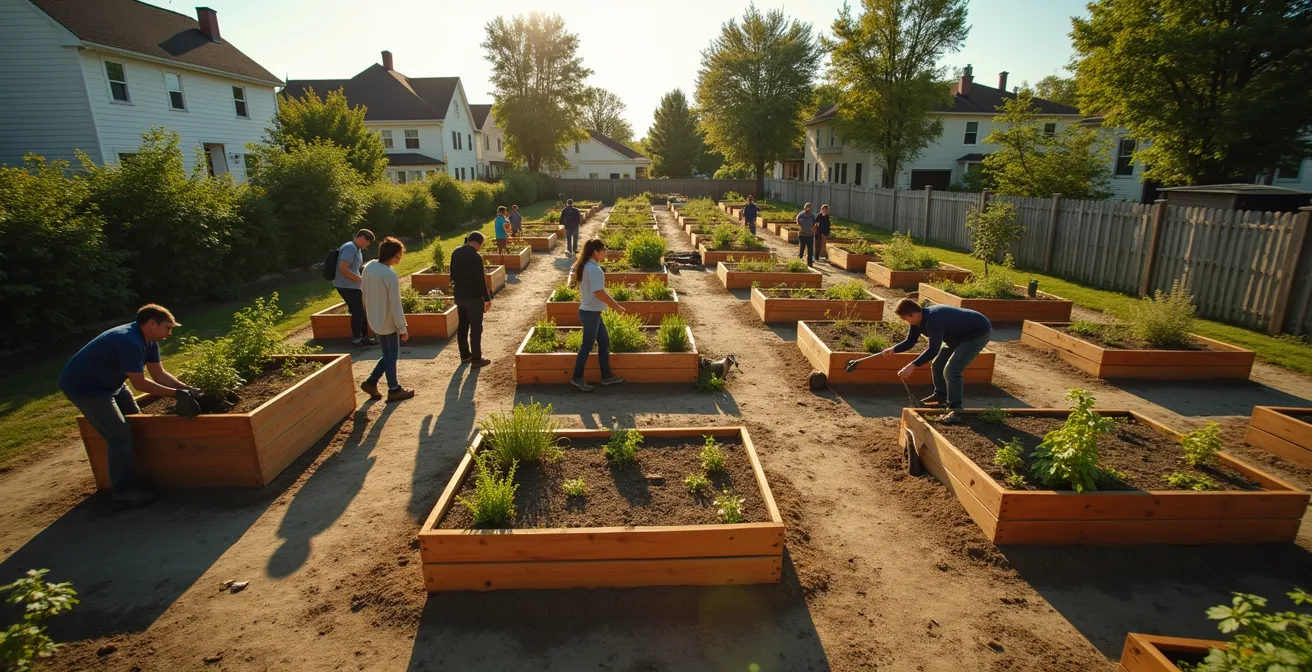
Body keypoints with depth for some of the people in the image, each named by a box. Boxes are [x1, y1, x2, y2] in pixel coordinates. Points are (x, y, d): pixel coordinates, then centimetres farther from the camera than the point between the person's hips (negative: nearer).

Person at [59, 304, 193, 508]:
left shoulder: (148, 340, -1)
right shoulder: (129, 342, -32)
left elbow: (159, 374, 3)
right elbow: (140, 384, -27)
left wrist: (187, 388, -7)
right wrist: (176, 393, -24)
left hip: (109, 382, 10)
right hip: (83, 386, -10)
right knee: (121, 436, -13)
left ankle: (136, 476, 29)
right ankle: (123, 493, -2)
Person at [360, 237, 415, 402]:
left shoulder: (368, 267, -2)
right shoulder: (390, 275, -26)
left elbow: (364, 291, 10)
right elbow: (395, 305, -22)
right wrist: (403, 328, -13)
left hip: (375, 320, 8)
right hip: (388, 322, -7)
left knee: (388, 354, 21)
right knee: (392, 356, 8)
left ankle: (371, 382, 24)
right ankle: (394, 390, 21)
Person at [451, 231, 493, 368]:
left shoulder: (456, 252, 3)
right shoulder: (475, 257, -22)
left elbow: (453, 273, 14)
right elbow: (480, 280, -20)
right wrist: (487, 298, -10)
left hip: (459, 296, 8)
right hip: (473, 298, -8)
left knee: (462, 326, 16)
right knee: (476, 328, 0)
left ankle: (465, 355, 27)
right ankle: (476, 359, 4)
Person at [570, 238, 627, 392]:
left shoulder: (587, 266, 10)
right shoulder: (593, 268, -21)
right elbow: (599, 293, -24)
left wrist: (612, 302, 18)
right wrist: (616, 306, -14)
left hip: (592, 311, 10)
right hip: (590, 313, -10)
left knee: (604, 342, 14)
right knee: (587, 345, 1)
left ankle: (606, 376, 22)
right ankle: (577, 378, 12)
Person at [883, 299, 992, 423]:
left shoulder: (933, 319, -37)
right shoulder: (918, 320, -7)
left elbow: (933, 349, -40)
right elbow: (910, 342, 1)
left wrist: (913, 365, -45)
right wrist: (893, 349, -17)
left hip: (979, 332, -10)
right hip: (958, 335, 10)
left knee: (951, 370, -20)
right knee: (938, 365, 15)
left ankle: (955, 409, -8)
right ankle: (941, 396, 35)